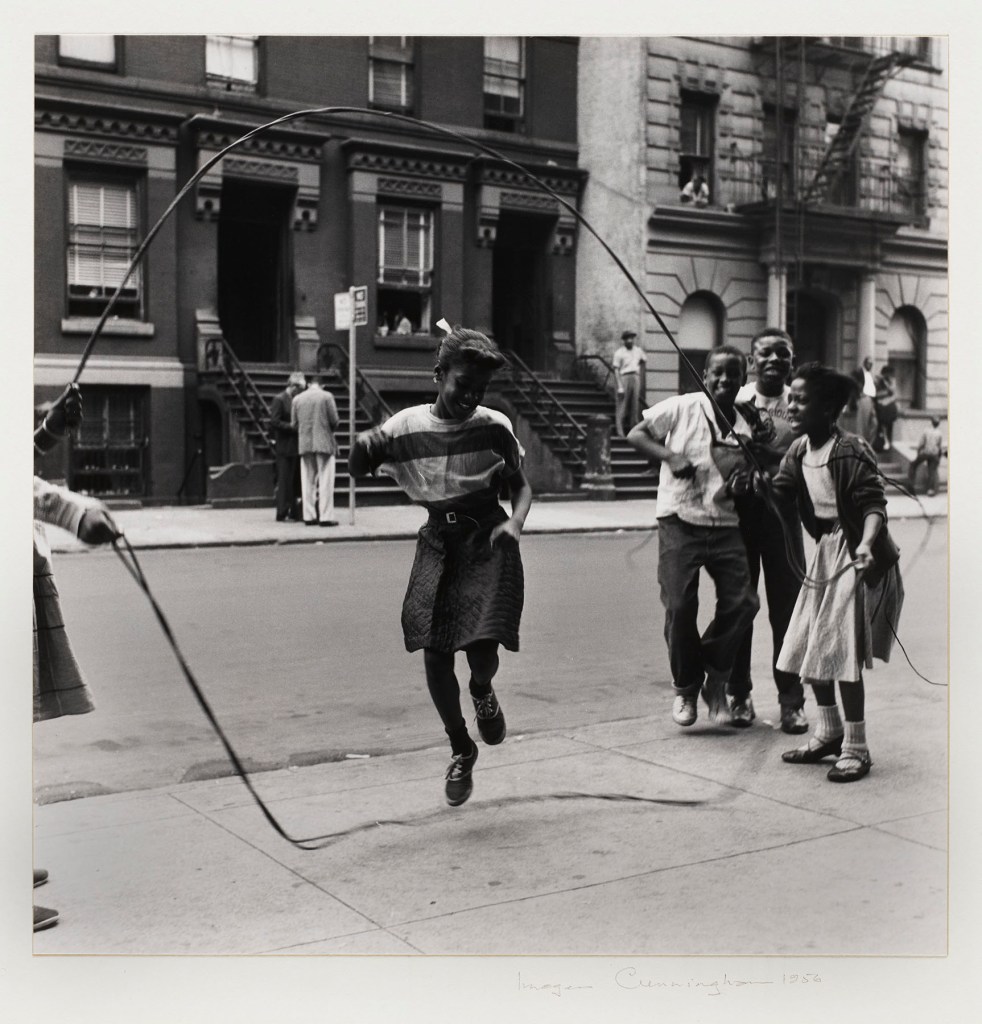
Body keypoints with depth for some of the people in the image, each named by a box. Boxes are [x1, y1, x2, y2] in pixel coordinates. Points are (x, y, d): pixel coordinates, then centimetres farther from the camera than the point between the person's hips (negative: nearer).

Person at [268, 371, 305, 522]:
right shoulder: (279, 400, -7)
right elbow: (274, 422, -14)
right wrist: (292, 426, -17)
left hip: (297, 446, 7)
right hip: (285, 446, -7)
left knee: (296, 480, 8)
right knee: (284, 480, -6)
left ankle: (294, 512, 13)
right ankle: (282, 513, -3)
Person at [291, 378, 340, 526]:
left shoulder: (297, 399, 6)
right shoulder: (327, 396, -3)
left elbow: (294, 423, 6)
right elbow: (334, 420, -5)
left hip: (304, 444, 4)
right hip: (324, 443, -3)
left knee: (307, 482, 8)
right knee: (325, 481, -1)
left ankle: (309, 516, 8)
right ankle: (326, 517, -5)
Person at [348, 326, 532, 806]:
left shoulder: (494, 427, -5)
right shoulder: (405, 427, -5)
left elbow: (520, 485, 4)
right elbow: (358, 469, 1)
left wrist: (515, 522, -16)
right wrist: (362, 450, -22)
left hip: (488, 541, -1)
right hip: (438, 542, 1)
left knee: (482, 648, -15)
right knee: (434, 654, 0)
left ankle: (482, 691, 26)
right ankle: (461, 750, 25)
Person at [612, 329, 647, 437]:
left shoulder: (638, 350, 12)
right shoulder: (619, 353, -3)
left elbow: (643, 362, 28)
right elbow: (616, 370, -7)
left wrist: (640, 374, 15)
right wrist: (620, 386, -14)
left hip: (635, 378, 5)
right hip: (624, 378, -5)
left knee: (635, 405, 6)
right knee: (622, 407, -6)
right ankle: (620, 431, -6)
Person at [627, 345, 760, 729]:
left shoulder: (745, 429, 10)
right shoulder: (681, 408, -2)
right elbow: (635, 434, -1)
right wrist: (669, 456, -16)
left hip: (725, 525, 3)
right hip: (680, 521, -3)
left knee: (743, 601, -9)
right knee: (680, 606, -6)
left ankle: (715, 678, 15)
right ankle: (686, 687, 16)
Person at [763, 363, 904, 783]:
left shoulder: (849, 452, -20)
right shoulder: (799, 450, 4)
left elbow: (874, 506, -25)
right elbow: (777, 493, 5)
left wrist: (866, 544, -42)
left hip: (857, 557, -8)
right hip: (826, 550, 9)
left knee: (843, 651, -8)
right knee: (809, 646, 12)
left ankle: (855, 748, 4)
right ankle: (829, 732, 29)